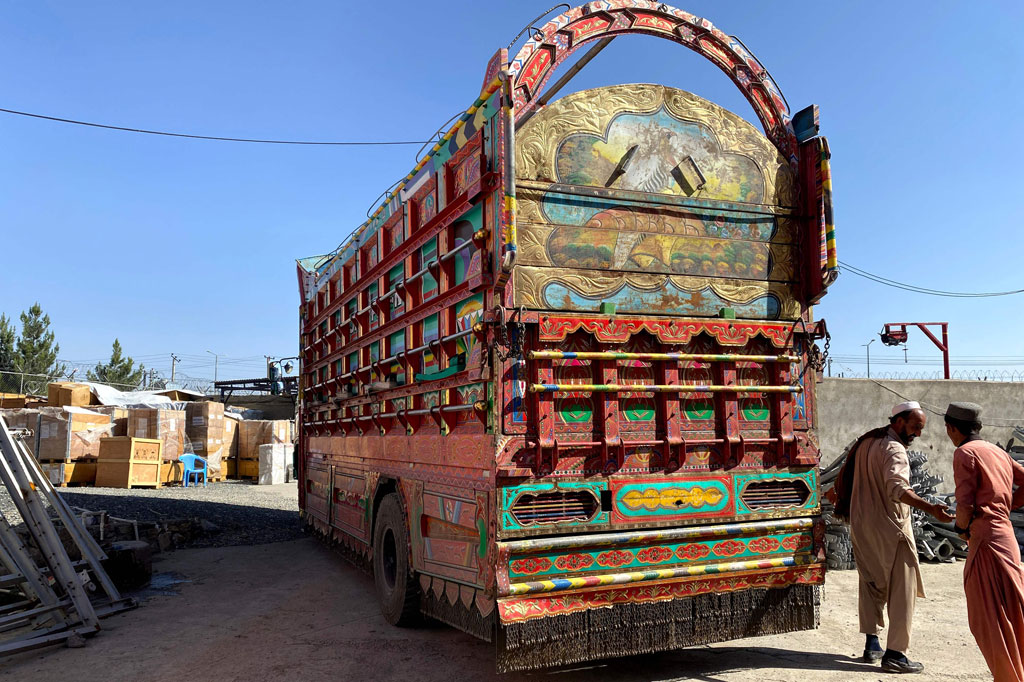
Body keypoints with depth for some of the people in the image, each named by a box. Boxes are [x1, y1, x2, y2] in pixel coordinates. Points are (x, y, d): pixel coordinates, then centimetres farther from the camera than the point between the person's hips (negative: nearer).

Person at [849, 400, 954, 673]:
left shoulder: (867, 442, 12)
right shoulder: (894, 449, -16)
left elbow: (848, 478, 20)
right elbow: (897, 488, -31)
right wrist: (931, 509, -39)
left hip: (861, 525, 9)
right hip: (889, 528, -9)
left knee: (872, 584, 17)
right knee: (902, 590, -2)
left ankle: (871, 644, 23)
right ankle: (894, 654, -1)